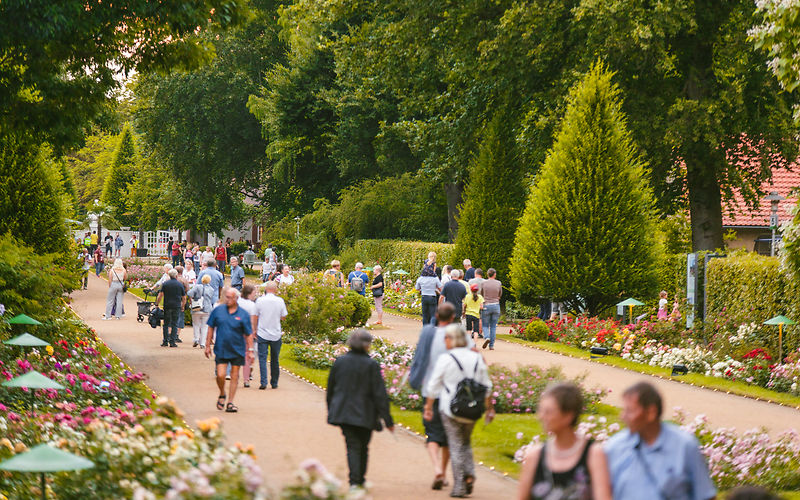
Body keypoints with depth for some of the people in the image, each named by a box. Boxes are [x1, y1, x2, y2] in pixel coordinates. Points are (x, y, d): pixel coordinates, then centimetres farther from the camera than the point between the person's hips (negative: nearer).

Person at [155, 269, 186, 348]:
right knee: (174, 325, 3)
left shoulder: (165, 283, 2)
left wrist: (157, 304, 5)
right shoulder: (180, 284, 4)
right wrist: (182, 307, 19)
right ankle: (172, 342, -1)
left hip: (167, 306, 0)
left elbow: (160, 295, -4)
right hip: (177, 307, 0)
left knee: (166, 324, 8)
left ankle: (165, 341, 6)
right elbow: (184, 298, 7)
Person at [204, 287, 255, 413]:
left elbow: (248, 334, 2)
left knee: (234, 376, 4)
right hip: (221, 350, 0)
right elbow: (211, 328, 8)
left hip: (237, 351, 0)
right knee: (220, 375, -9)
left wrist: (250, 350, -2)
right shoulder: (217, 311, 1)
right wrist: (208, 346, 6)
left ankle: (230, 402, 13)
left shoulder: (243, 314, -2)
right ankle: (222, 395, 20)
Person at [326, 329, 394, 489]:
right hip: (365, 415, -2)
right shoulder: (371, 365, -11)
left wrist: (331, 411, 23)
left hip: (344, 413, 2)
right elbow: (380, 394, -11)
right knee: (363, 448, 16)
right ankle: (360, 480, 26)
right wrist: (387, 420, -7)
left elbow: (330, 389, 10)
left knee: (352, 447, 0)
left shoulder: (339, 362, 0)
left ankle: (354, 481, -16)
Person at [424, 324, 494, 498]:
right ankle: (470, 475, 0)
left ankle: (459, 486, 2)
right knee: (466, 443, 20)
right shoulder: (477, 358, 4)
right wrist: (489, 408, 17)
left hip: (450, 409, -4)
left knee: (456, 446, 2)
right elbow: (487, 387, 9)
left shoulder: (445, 359, -9)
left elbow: (434, 386, -4)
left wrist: (428, 407, 5)